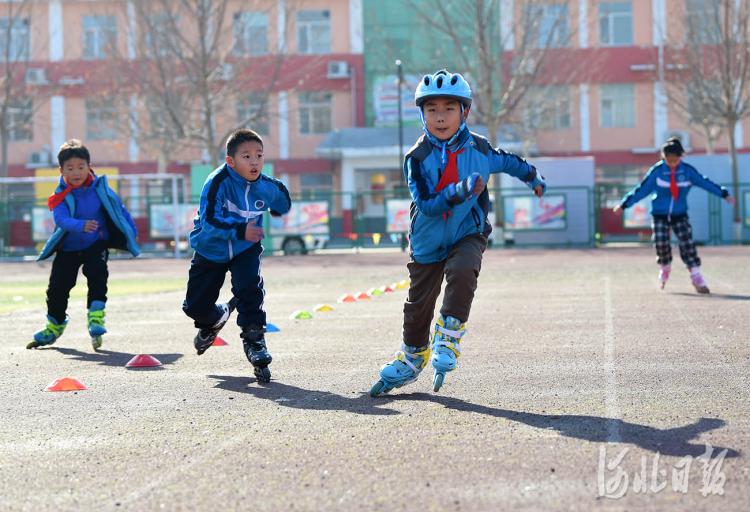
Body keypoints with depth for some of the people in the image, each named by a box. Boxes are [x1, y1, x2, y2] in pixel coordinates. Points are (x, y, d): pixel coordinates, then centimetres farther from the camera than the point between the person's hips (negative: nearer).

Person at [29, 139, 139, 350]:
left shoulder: (100, 187, -9)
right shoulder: (60, 197, -15)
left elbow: (118, 208, 4)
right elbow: (62, 219, -33)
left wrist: (131, 232, 10)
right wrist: (81, 225, -51)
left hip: (96, 244, 0)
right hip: (68, 248, 0)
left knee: (97, 275, -24)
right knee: (58, 286, 2)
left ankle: (96, 319, -20)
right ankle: (54, 326, 24)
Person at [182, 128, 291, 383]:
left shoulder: (267, 187, -14)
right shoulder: (217, 182, -28)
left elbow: (283, 203, 12)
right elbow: (209, 222, -38)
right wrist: (240, 230, -48)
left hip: (246, 249, 1)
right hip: (211, 249, -1)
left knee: (249, 286, -27)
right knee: (195, 306, 3)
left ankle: (253, 338, -12)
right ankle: (216, 318, 39)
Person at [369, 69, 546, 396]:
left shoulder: (478, 149, -6)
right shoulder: (417, 158, -13)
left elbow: (506, 161, 17)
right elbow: (425, 204, -20)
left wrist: (532, 177, 33)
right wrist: (457, 192, -36)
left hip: (468, 235, 0)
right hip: (428, 240, 0)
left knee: (462, 271, -32)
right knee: (419, 303, 10)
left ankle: (449, 337, -16)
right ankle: (413, 357, 35)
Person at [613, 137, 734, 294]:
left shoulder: (688, 170, -7)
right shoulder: (657, 170, -10)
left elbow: (705, 183, 0)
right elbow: (642, 189, -6)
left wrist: (724, 194, -2)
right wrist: (624, 204, -6)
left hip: (680, 214, 1)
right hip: (659, 214, -1)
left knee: (687, 243, -11)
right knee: (660, 243, -12)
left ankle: (696, 277, -7)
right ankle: (665, 268, 19)